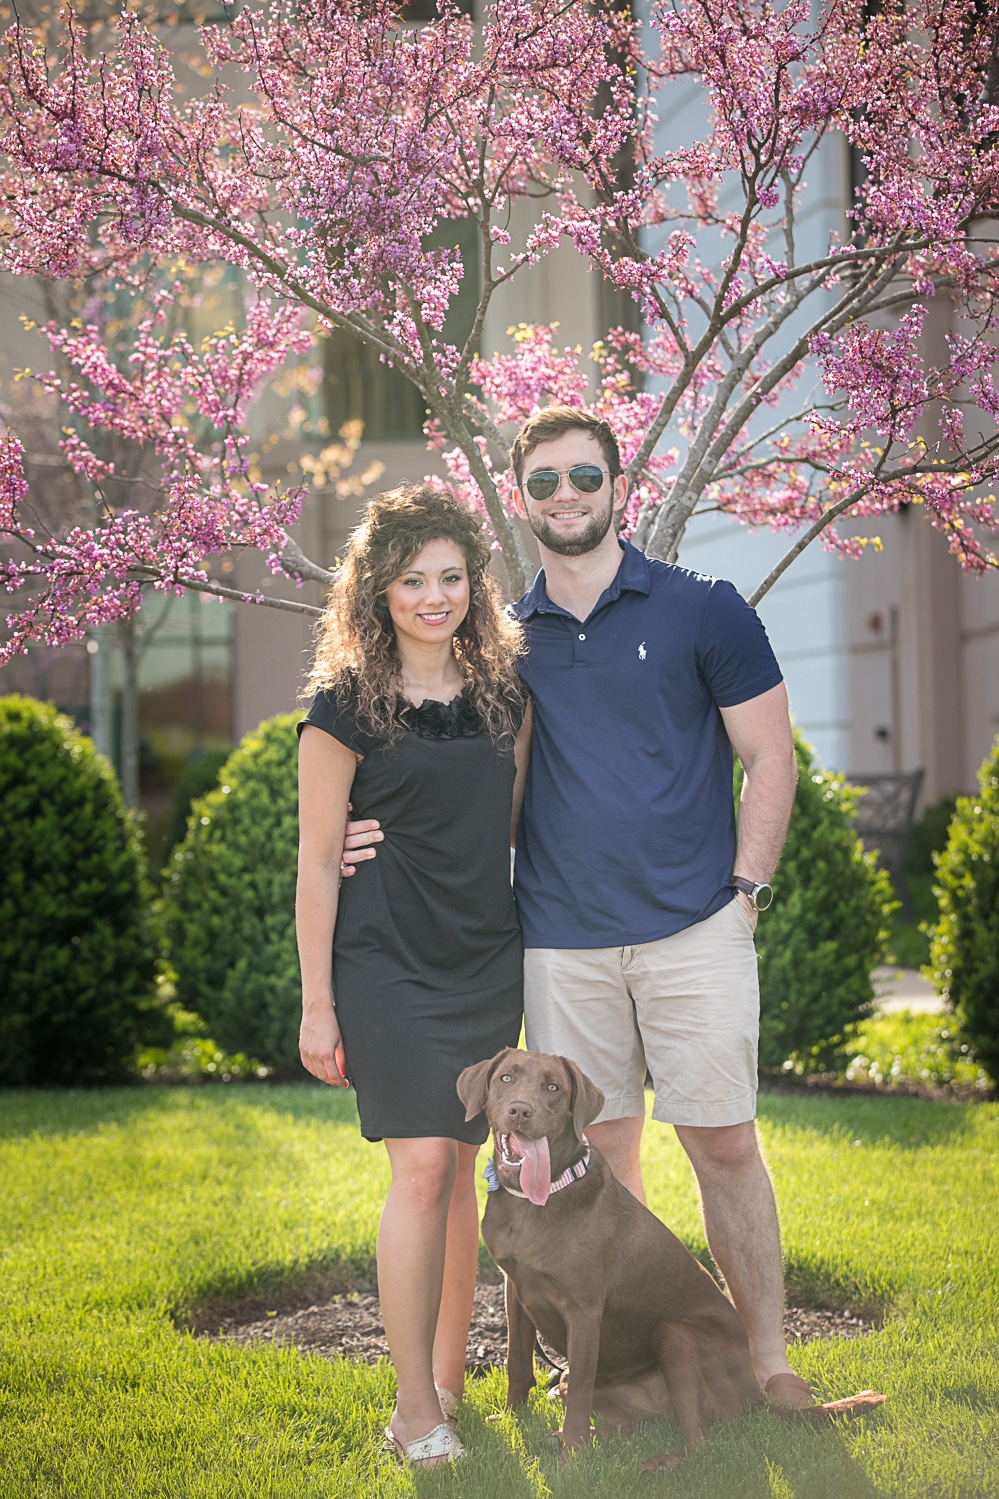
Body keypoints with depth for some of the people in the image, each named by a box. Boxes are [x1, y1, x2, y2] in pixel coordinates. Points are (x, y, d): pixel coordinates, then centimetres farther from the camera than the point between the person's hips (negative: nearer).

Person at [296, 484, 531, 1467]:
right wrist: (316, 1006, -6)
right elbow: (317, 860, -4)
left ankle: (449, 1377, 20)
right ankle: (415, 1408, -5)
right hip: (388, 964, -4)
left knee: (460, 1169, 8)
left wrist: (537, 954, 14)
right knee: (421, 1168, -11)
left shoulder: (503, 691, 7)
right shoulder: (345, 707, -6)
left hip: (489, 961, 4)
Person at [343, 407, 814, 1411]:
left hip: (693, 928, -3)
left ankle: (769, 1361, 9)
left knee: (724, 1143, -2)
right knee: (598, 1150, 8)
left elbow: (769, 757, 3)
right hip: (561, 941, 3)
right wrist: (392, 835, -1)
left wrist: (743, 889, -4)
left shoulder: (701, 609, 1)